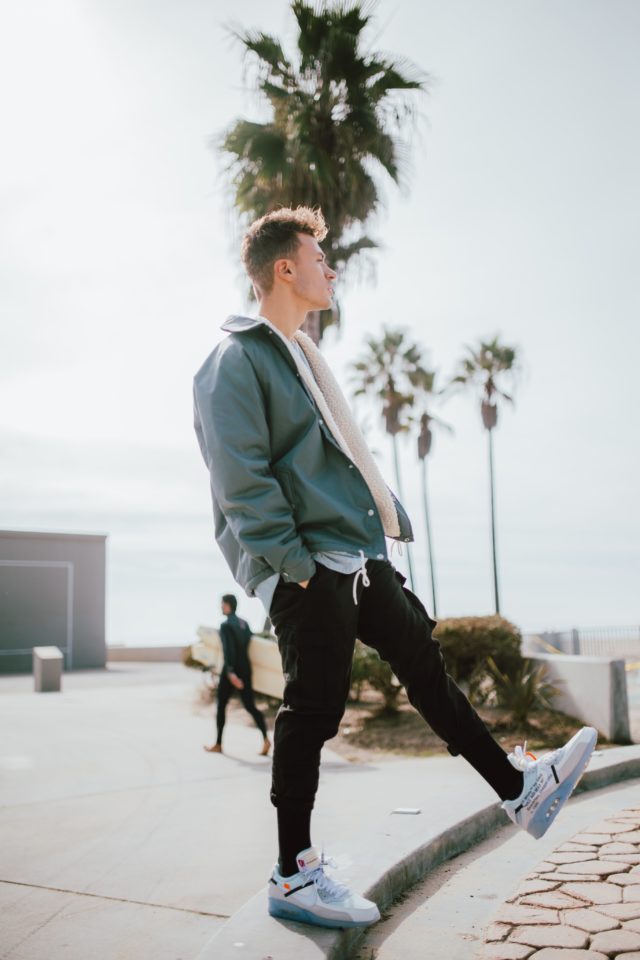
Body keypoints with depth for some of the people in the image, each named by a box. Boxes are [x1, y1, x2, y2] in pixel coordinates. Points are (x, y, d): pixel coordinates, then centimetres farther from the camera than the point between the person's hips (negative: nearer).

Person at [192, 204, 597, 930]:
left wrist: (390, 515, 16)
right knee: (314, 708, -4)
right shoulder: (237, 360, -9)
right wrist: (292, 562, -20)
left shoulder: (300, 353, 21)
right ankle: (293, 876, 10)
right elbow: (241, 476, -18)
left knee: (423, 660, 13)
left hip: (357, 553, 9)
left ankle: (519, 788, 24)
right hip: (305, 564, -9)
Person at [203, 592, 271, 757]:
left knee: (221, 705, 9)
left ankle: (218, 744, 16)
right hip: (246, 668, 6)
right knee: (250, 706, 5)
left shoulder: (226, 625, -13)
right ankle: (265, 738, -13)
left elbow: (228, 650, -21)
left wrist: (230, 672, -25)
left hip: (231, 669, -6)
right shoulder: (244, 623, 10)